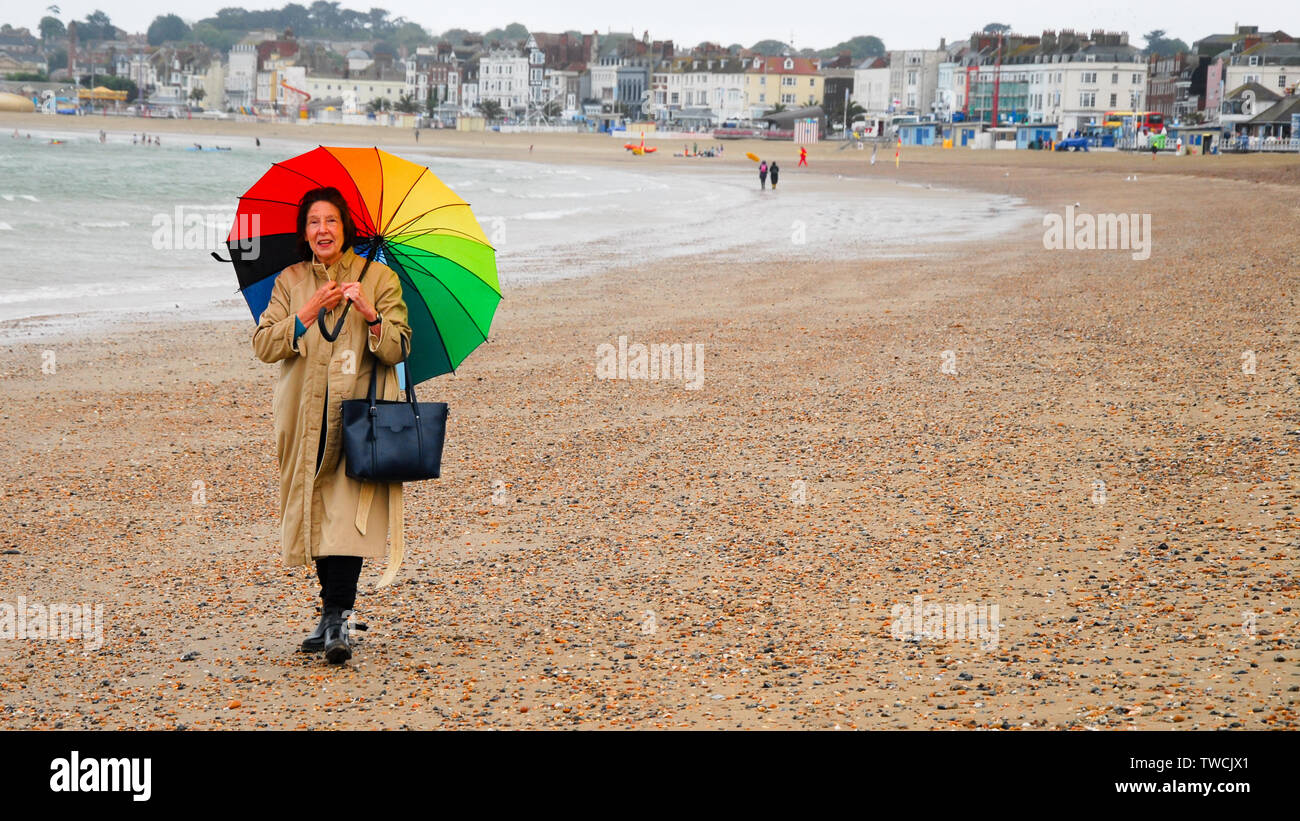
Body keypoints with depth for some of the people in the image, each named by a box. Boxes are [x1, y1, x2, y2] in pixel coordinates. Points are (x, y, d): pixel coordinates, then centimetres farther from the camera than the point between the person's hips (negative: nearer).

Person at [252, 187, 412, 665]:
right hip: (306, 419, 3)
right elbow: (263, 347, 1)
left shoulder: (379, 278, 5)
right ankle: (335, 615, 16)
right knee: (316, 515, 5)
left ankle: (336, 621, -16)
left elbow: (398, 350, -3)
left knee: (346, 517, -15)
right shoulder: (290, 282, 12)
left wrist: (370, 315, -20)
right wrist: (309, 311, -9)